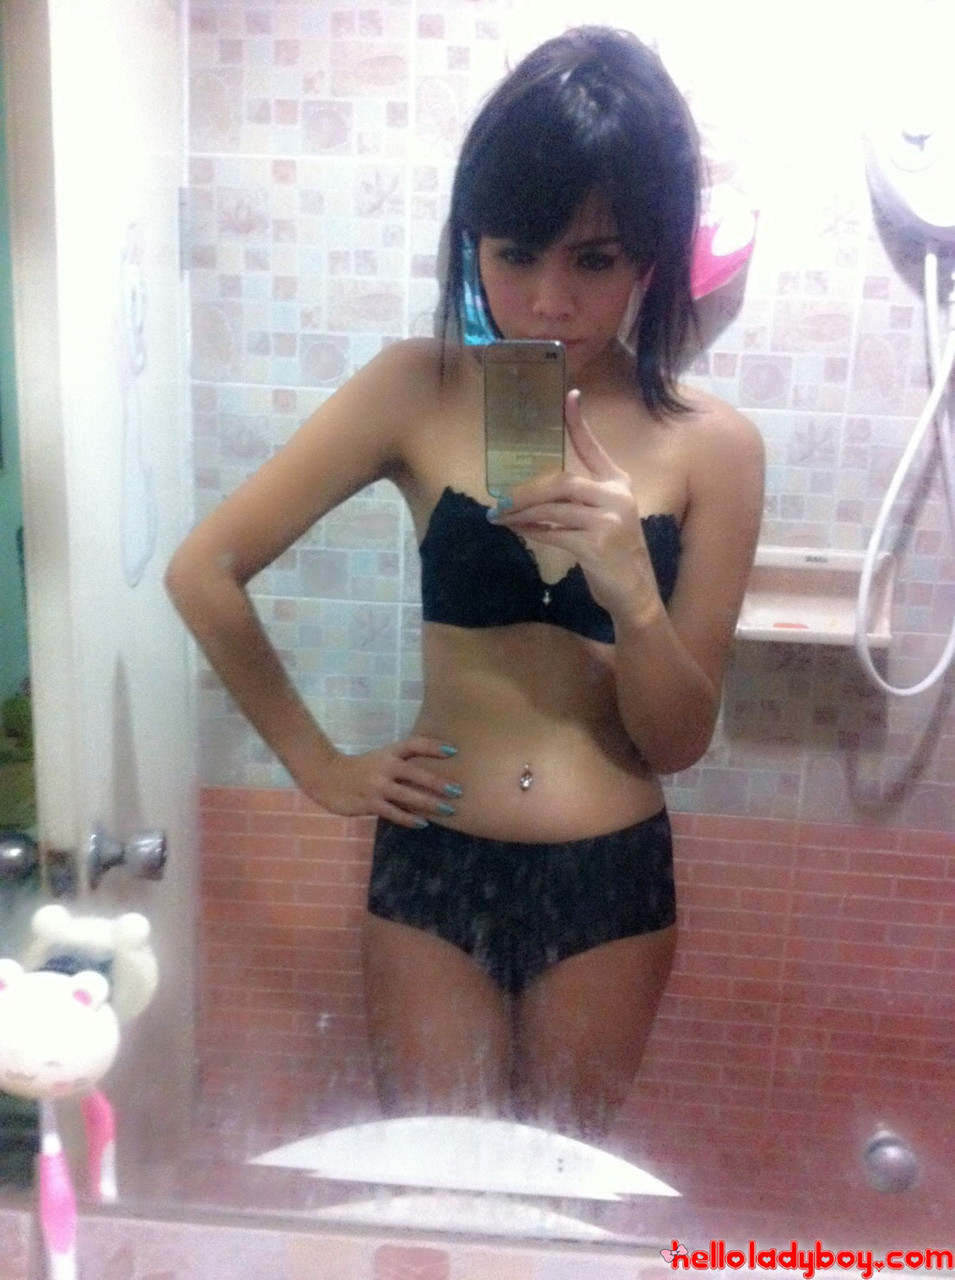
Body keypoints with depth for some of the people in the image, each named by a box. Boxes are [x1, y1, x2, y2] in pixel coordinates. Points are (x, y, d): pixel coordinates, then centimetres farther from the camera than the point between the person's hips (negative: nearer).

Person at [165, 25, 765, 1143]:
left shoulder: (711, 447, -9)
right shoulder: (417, 392, -10)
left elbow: (680, 741, -7)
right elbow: (203, 571, -5)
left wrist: (633, 598, -26)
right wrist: (319, 766, -2)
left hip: (611, 882, 1)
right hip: (432, 868, 0)